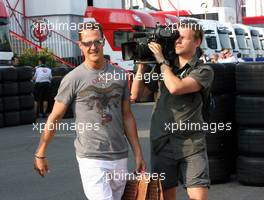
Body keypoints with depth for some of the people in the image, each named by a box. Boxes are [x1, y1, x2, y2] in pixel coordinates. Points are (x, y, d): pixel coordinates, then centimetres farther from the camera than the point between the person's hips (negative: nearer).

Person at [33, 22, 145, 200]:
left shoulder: (119, 75, 7)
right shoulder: (74, 78, -6)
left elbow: (127, 117, 12)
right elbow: (54, 118, 0)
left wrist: (138, 153, 9)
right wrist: (40, 154, 2)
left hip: (120, 157, 5)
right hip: (91, 159, -5)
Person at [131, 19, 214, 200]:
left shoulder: (203, 71, -3)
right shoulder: (163, 68, 10)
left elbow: (176, 88, -20)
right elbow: (136, 94, 10)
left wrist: (161, 60, -9)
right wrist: (142, 64, 2)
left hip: (192, 145, -3)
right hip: (162, 143, 4)